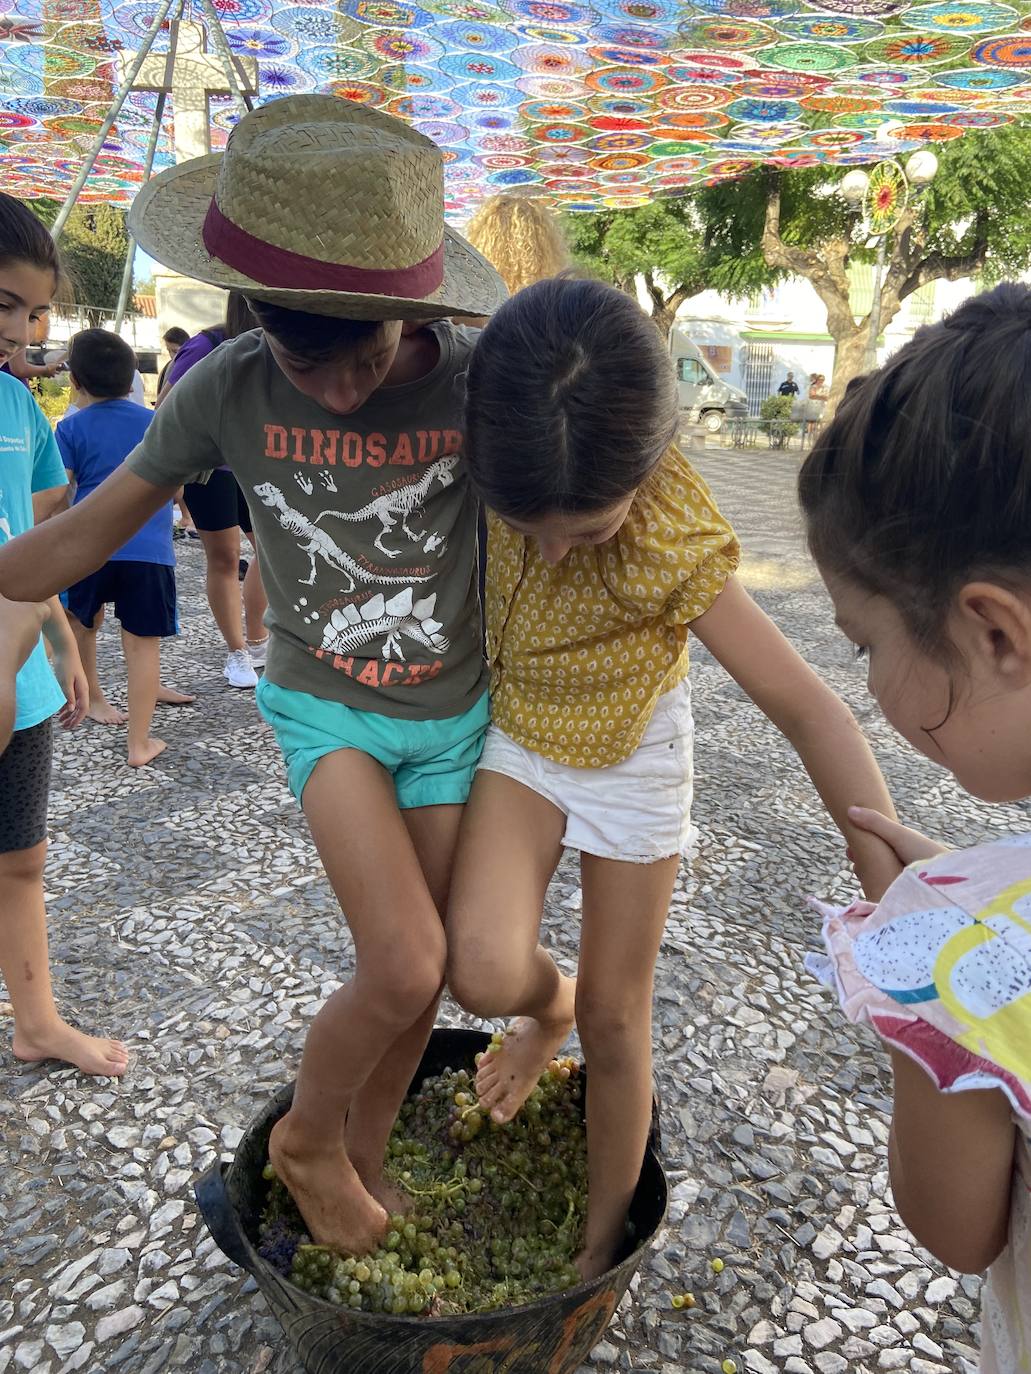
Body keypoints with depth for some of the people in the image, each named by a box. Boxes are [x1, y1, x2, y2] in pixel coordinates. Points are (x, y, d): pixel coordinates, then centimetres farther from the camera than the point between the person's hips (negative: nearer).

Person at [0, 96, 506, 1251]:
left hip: (454, 717, 2)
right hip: (327, 710, -1)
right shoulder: (227, 390, -16)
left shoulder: (478, 378, -18)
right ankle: (306, 1137, 18)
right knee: (404, 968, -16)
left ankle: (362, 1156, 41)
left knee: (412, 977, 12)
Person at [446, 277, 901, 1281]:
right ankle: (547, 1008, 20)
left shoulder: (673, 546, -31)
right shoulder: (510, 475, -22)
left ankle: (603, 1239, 37)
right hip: (518, 743, 3)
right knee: (482, 972, -20)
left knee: (615, 1021, 9)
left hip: (632, 760, -2)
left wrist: (895, 890, -37)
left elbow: (806, 708, -31)